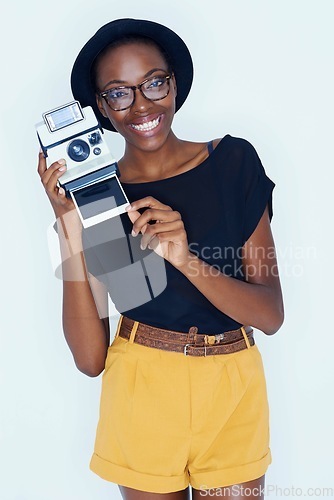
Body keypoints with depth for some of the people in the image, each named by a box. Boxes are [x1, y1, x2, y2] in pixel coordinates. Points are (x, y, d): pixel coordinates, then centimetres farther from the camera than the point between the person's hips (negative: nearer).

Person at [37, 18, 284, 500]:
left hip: (234, 393, 0)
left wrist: (185, 258, -26)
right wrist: (70, 231, -20)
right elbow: (90, 358, -11)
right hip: (142, 392, 0)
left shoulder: (234, 160, -6)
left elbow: (271, 314, -10)